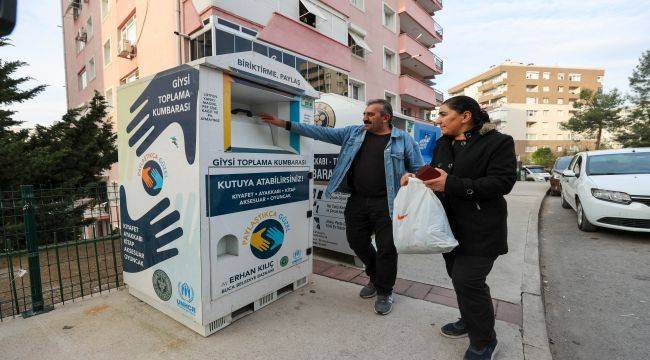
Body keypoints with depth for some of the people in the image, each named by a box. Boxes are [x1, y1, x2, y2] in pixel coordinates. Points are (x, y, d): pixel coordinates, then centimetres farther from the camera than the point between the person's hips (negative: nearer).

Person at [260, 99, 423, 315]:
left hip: (386, 203, -3)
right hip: (357, 200, 4)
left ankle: (384, 292, 28)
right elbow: (321, 132, 6)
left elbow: (419, 170, 5)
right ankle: (375, 278, 40)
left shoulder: (403, 140, 1)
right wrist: (283, 124, 2)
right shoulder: (353, 133, 9)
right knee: (357, 242, 13)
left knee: (387, 247, 2)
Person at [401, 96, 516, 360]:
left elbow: (502, 182, -20)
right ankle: (469, 321, 40)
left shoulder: (498, 142, -11)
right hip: (450, 226, 7)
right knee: (458, 276, 17)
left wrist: (452, 184, -27)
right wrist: (415, 177, -4)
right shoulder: (443, 144, 11)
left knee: (467, 281, -8)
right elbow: (434, 172, 19)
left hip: (479, 230, -7)